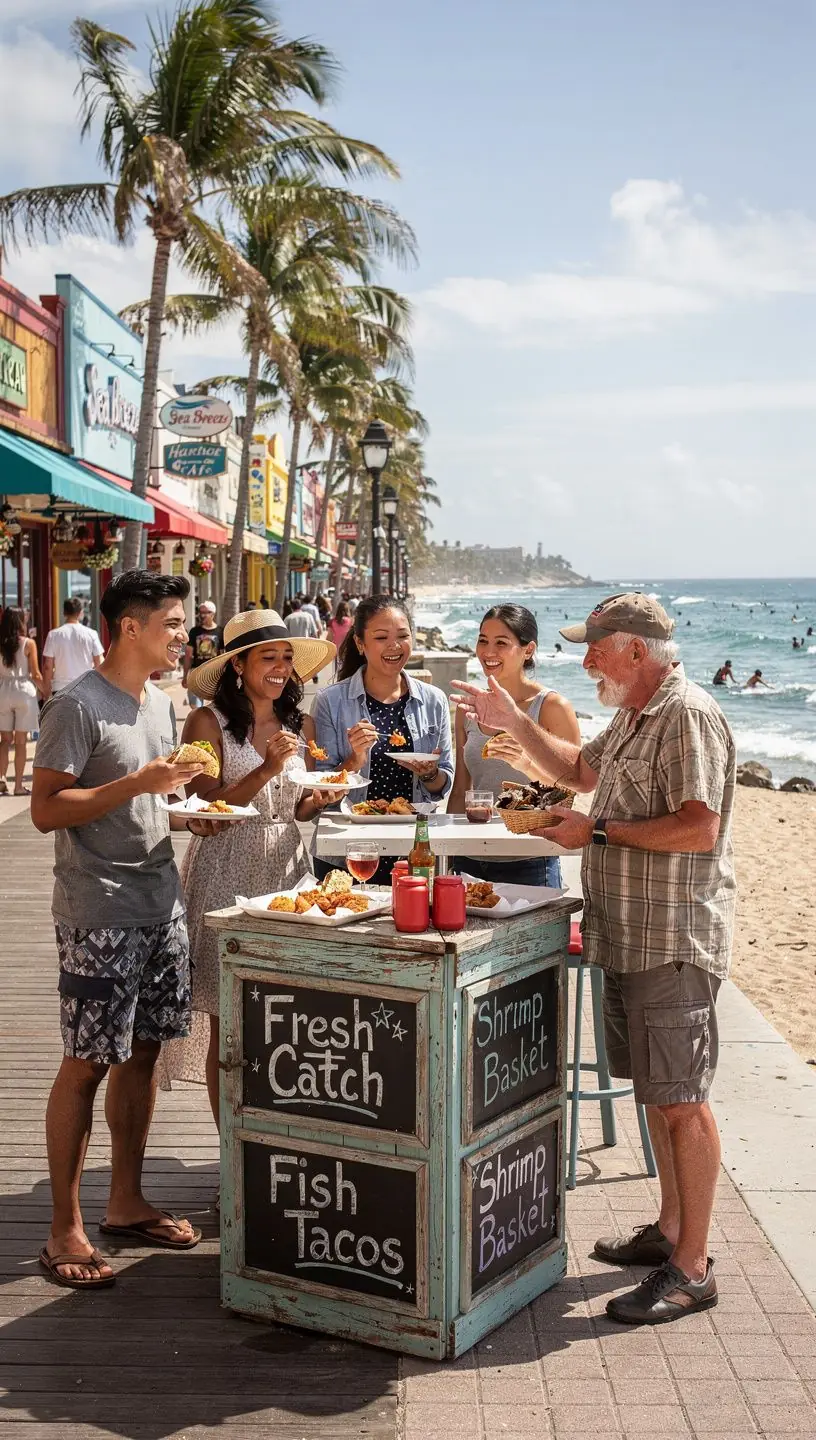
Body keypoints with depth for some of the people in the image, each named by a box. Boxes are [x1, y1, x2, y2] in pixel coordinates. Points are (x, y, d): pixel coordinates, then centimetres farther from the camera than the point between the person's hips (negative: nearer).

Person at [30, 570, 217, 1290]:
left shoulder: (162, 703, 13)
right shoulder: (79, 705, -13)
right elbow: (47, 810, -17)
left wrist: (188, 813, 5)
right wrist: (140, 783, -23)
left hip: (161, 904, 8)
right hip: (100, 914, -8)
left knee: (143, 1051, 13)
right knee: (87, 1065, -2)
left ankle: (127, 1202, 27)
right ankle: (66, 1230, 9)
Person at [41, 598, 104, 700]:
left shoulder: (53, 634, -2)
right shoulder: (91, 634, -1)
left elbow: (47, 667, -2)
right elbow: (99, 664, 1)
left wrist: (46, 692, 7)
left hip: (61, 689, 0)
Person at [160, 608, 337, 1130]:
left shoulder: (301, 723, 9)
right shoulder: (209, 722, -6)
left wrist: (317, 800, -5)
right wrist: (267, 769, -19)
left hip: (287, 867, 5)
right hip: (227, 875, -4)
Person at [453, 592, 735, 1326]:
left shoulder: (690, 716, -16)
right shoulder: (634, 716, 16)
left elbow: (698, 829, -25)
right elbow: (582, 769, 32)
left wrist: (598, 831, -17)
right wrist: (515, 722, 23)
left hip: (673, 941, -10)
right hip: (630, 935, 10)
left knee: (680, 1099, -4)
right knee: (654, 1090, 17)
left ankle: (692, 1268, 4)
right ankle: (670, 1229, 30)